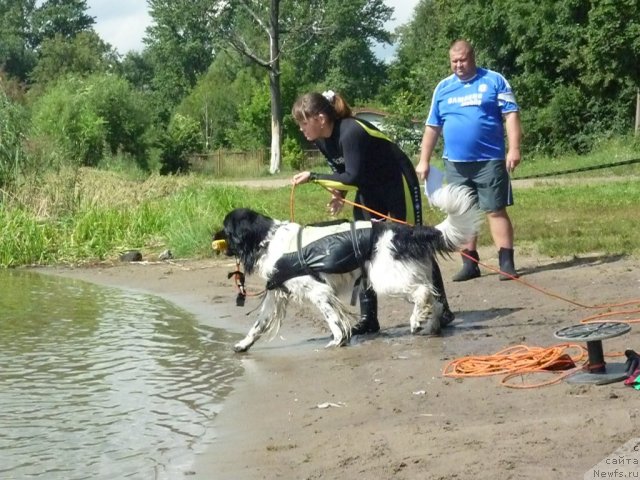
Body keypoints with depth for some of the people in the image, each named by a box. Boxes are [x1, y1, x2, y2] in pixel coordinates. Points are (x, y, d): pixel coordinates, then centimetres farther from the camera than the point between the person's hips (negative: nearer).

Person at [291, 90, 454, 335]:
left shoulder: (351, 132, -32)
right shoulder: (322, 140, -5)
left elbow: (354, 177, -33)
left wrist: (313, 176, -31)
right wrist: (338, 193, -13)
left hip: (398, 184, -8)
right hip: (369, 190, 8)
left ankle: (441, 308, 9)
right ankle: (368, 318, 3)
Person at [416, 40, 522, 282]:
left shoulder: (494, 81, 0)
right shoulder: (443, 88, 11)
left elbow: (511, 115, -5)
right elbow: (432, 127, 14)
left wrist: (514, 148, -15)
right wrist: (424, 160, 11)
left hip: (489, 161, -4)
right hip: (455, 164, 4)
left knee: (496, 211, -4)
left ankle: (507, 263, -2)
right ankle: (469, 264, 15)